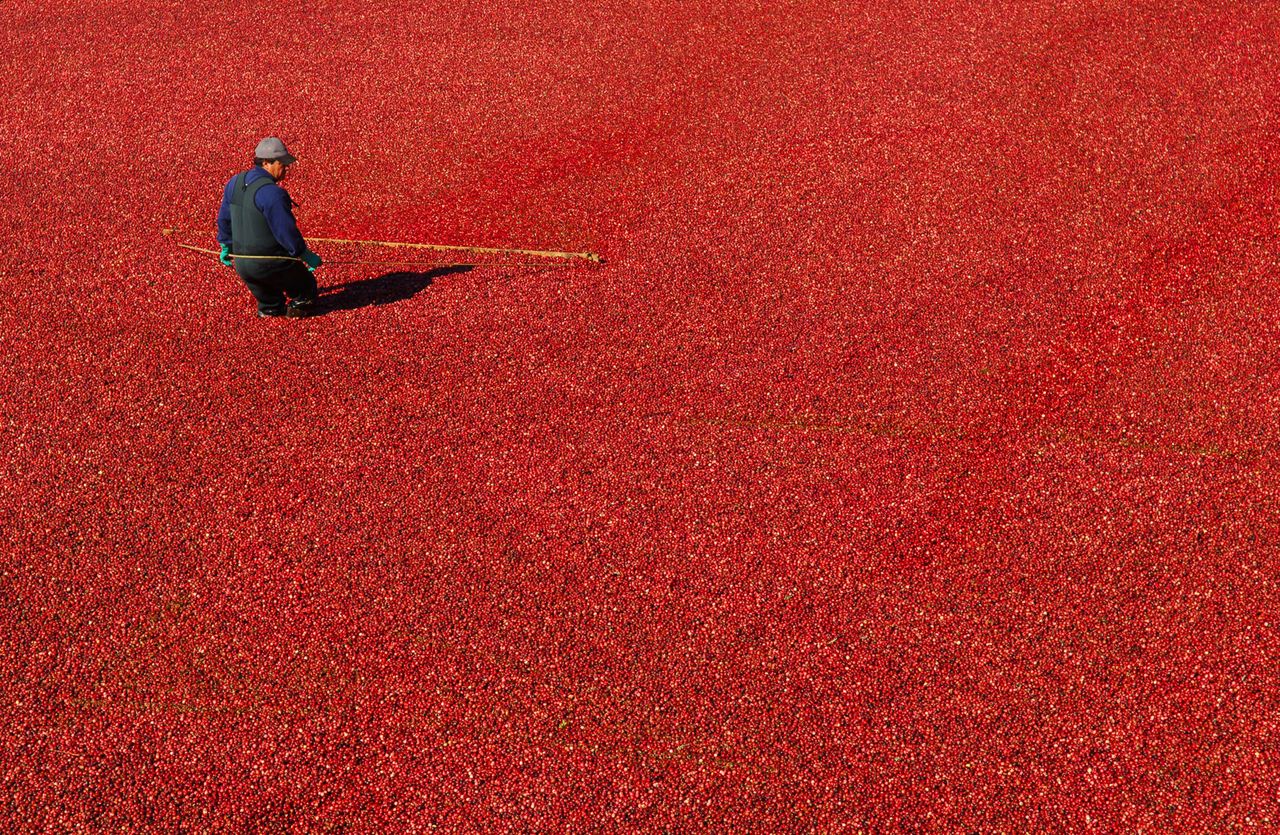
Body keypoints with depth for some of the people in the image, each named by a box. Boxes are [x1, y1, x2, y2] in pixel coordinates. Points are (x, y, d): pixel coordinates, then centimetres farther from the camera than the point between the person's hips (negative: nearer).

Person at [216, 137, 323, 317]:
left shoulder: (235, 183, 6)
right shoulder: (271, 192, -22)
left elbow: (224, 218, 18)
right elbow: (286, 230, -21)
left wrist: (226, 246, 32)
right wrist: (306, 255, -9)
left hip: (242, 265, 8)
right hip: (271, 265, -8)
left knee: (269, 300, 31)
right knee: (306, 288, 12)